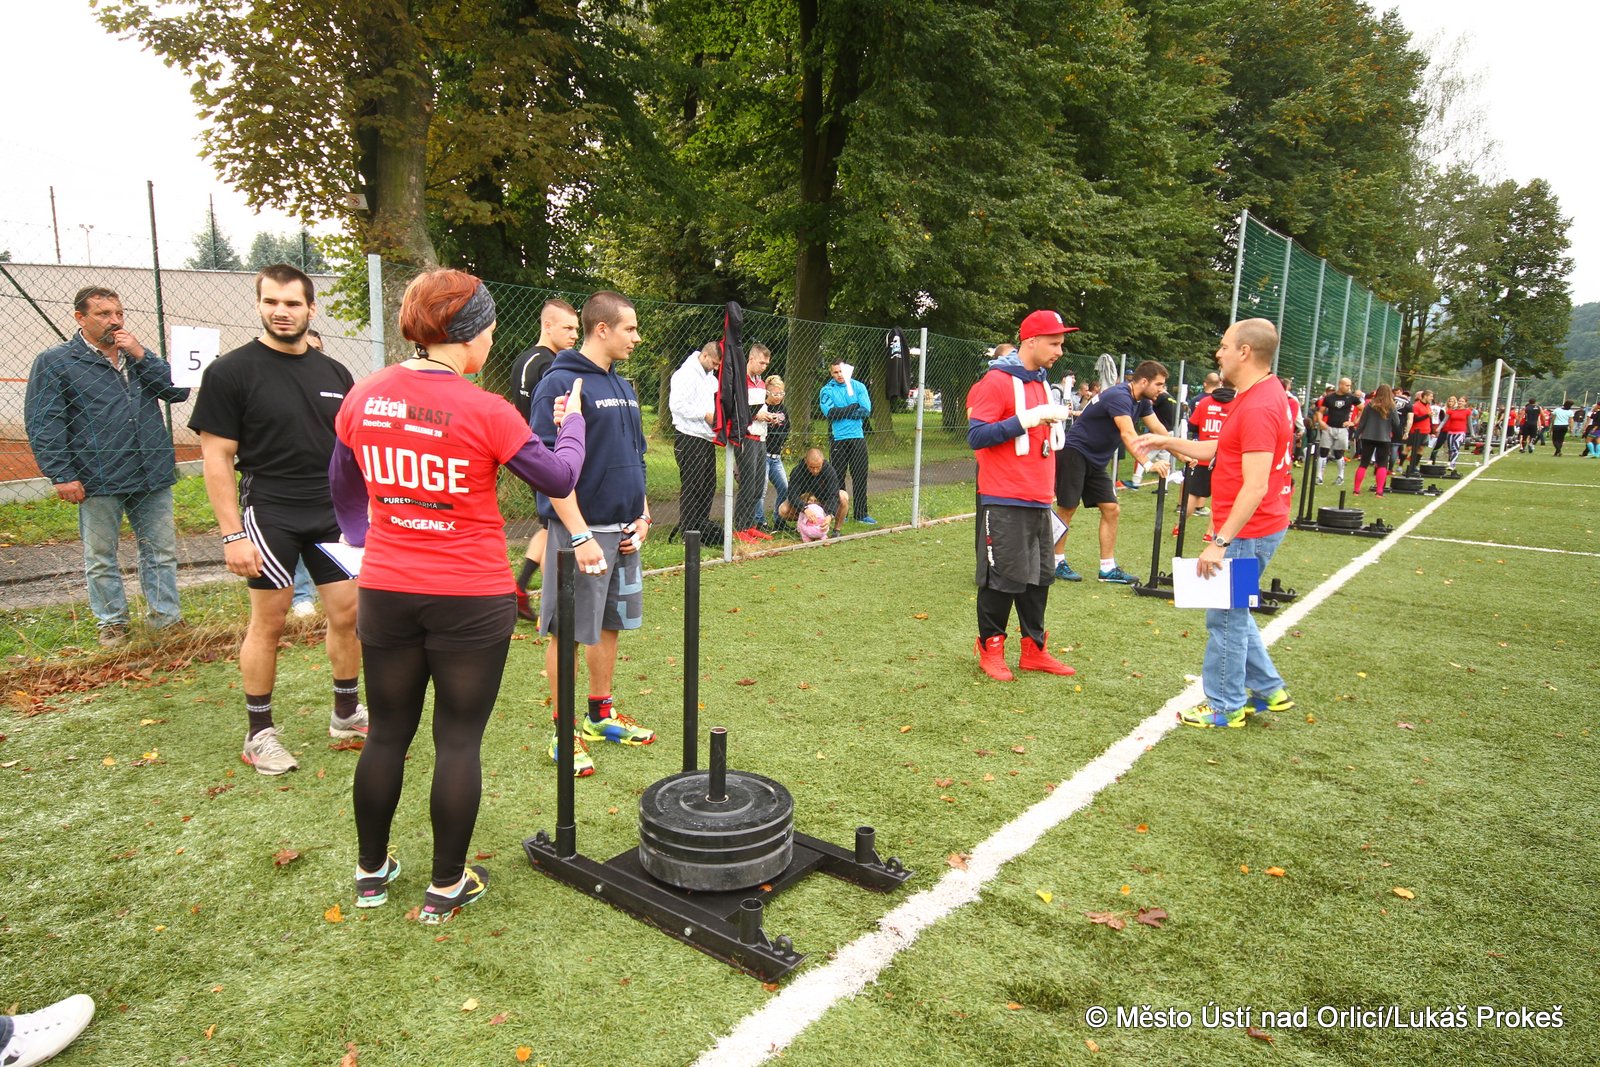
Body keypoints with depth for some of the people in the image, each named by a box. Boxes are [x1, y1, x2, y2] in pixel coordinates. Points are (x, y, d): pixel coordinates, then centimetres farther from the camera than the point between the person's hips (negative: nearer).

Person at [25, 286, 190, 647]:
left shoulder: (138, 355, 13)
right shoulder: (54, 362, 0)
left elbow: (179, 391, 1)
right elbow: (42, 424, -4)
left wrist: (141, 355, -8)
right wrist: (61, 475, -10)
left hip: (152, 476, 3)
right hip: (98, 482, -3)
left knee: (161, 550, 9)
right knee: (100, 559, 7)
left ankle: (166, 617, 20)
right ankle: (112, 623, 21)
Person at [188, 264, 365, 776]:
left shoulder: (335, 373, 9)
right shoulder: (230, 372, -5)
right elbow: (216, 458, -7)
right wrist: (233, 534, -13)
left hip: (335, 513, 5)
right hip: (269, 515, -4)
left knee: (348, 614, 8)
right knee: (268, 623, 3)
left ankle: (346, 712, 26)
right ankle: (259, 733, 18)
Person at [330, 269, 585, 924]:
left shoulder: (364, 397, -1)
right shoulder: (484, 411, -16)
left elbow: (344, 485, 14)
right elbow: (559, 480, -5)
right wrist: (571, 426, 12)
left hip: (385, 592, 5)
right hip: (472, 600, -4)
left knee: (387, 733, 18)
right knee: (459, 740, 8)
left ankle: (371, 872, 34)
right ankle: (446, 887, 21)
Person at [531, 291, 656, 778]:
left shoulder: (623, 387, 13)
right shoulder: (561, 384, -13)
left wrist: (642, 514, 9)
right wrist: (581, 536, -22)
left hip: (624, 531, 8)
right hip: (581, 531, -8)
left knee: (610, 624, 17)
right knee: (568, 632, 3)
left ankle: (601, 714, 32)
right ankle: (565, 732, 16)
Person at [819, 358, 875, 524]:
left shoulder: (858, 387, 5)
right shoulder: (827, 390, 1)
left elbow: (866, 410, -7)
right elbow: (830, 413, -14)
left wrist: (841, 413, -11)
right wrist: (854, 407, -11)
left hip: (858, 437, 1)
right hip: (838, 439, -1)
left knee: (860, 476, 2)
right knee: (837, 476, 5)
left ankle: (861, 513, 8)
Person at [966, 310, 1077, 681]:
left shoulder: (1041, 382, 17)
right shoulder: (996, 382, -10)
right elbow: (976, 436, -18)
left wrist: (1054, 421, 10)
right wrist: (1027, 419, -22)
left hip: (1038, 501, 8)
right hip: (1004, 502, -8)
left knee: (1040, 575, 13)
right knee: (1003, 578, -2)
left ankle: (1034, 650, 24)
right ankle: (990, 648, 15)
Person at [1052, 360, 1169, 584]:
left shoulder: (1141, 401, 6)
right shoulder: (1119, 396, -23)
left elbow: (1158, 429, 10)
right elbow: (1128, 435, -34)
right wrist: (1148, 463, -42)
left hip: (1096, 461, 10)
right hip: (1074, 452, -9)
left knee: (1112, 510, 3)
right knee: (1067, 508, -3)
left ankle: (1108, 568, 7)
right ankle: (1057, 562, 9)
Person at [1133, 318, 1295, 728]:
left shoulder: (1258, 407, -22)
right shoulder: (1260, 395, 11)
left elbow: (1255, 486, -26)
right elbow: (1220, 450, 20)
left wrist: (1220, 542, -26)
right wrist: (1167, 442, 17)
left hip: (1249, 531, -10)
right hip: (1253, 527, 10)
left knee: (1226, 616, 1)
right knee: (1232, 610, 21)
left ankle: (1224, 706, 15)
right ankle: (1267, 689, 32)